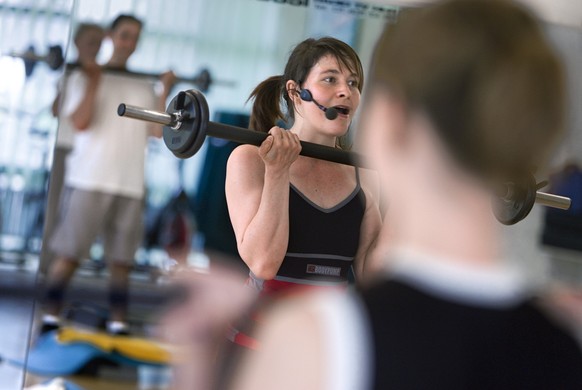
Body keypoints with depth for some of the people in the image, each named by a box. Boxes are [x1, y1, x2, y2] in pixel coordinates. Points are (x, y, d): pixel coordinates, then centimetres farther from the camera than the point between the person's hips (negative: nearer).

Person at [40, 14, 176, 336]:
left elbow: (158, 130, 6)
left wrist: (165, 91, 3)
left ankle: (118, 322, 10)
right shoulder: (84, 77, 4)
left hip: (130, 185, 4)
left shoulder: (144, 86, 16)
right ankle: (50, 318, -1)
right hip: (89, 180, -4)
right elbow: (80, 122, -10)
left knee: (121, 259, 5)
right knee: (69, 253, -5)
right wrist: (94, 80, -11)